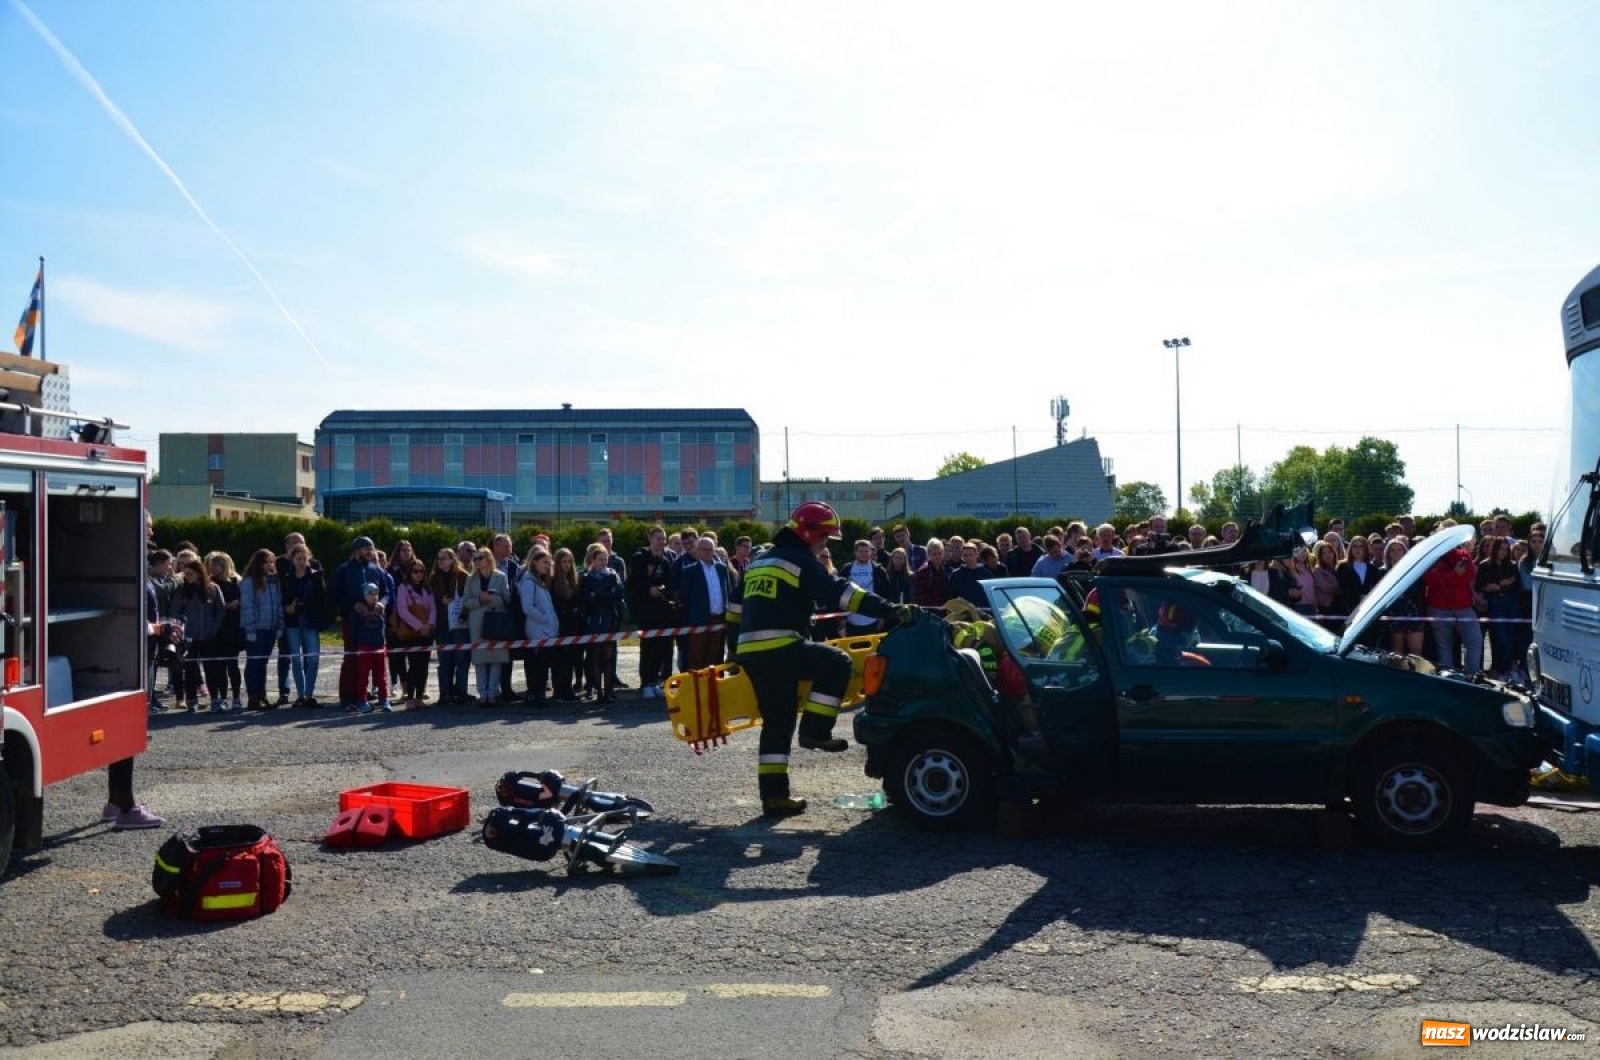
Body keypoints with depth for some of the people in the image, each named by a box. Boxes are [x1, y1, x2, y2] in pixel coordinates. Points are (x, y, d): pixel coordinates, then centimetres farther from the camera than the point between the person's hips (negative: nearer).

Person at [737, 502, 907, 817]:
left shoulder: (759, 561, 24)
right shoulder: (802, 561, -1)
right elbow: (839, 593, -12)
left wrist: (735, 650, 37)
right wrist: (891, 610, -15)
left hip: (750, 653, 8)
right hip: (780, 648, -8)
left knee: (776, 723, 12)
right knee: (837, 663, 5)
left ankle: (774, 795, 13)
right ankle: (815, 730, 1)